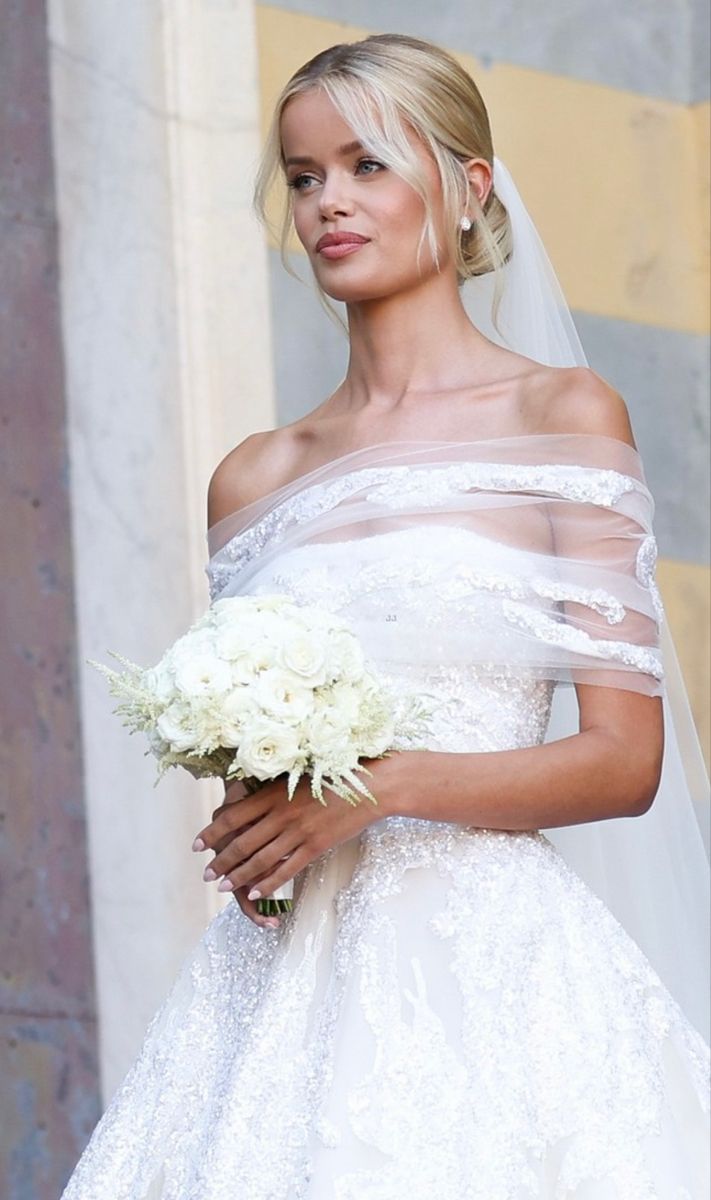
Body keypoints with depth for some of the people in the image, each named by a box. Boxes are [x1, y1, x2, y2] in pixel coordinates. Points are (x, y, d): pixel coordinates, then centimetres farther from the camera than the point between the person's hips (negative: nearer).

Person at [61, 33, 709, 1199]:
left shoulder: (562, 415, 2)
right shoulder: (255, 477, 14)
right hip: (287, 978, 4)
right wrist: (246, 841, -2)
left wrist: (383, 784, -15)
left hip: (485, 965, -4)